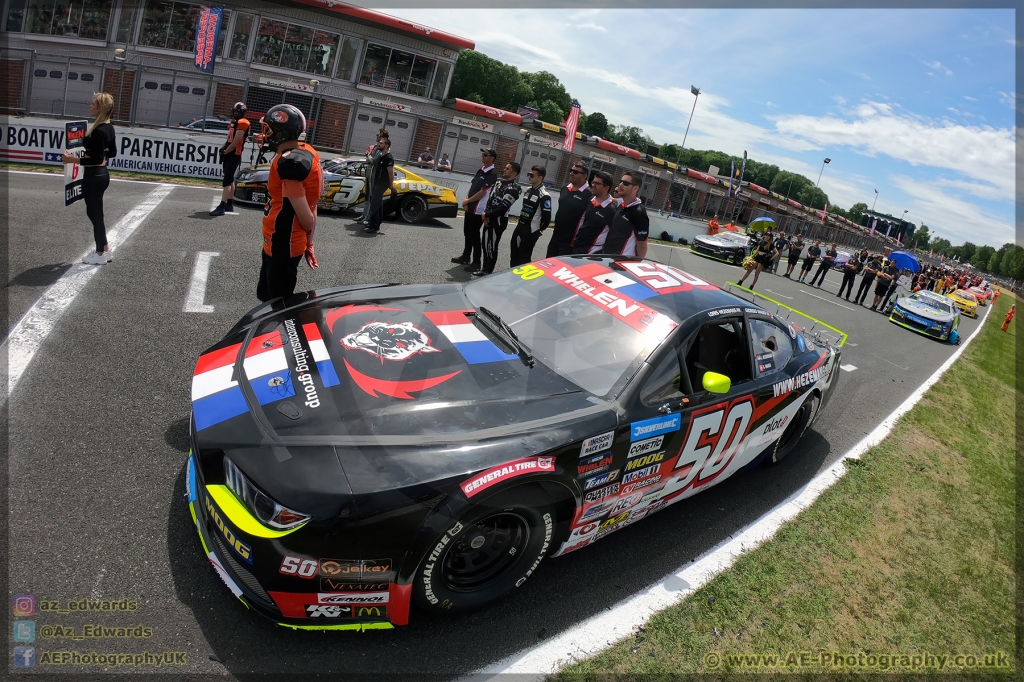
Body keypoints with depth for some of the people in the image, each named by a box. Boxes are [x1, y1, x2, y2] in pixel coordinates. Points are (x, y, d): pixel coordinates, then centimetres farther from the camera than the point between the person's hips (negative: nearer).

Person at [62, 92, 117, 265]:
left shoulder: (98, 131, -21)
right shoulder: (109, 128, 6)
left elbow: (97, 159, -23)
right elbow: (112, 153, 16)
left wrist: (73, 160, -20)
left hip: (94, 177, -9)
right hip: (102, 174, 9)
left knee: (95, 213, 3)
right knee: (95, 212, 19)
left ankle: (100, 254, 15)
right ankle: (104, 249, 26)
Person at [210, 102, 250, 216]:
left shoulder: (242, 123, -12)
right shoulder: (234, 123, 18)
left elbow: (235, 142, -17)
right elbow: (229, 140, 19)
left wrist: (224, 152, -12)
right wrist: (222, 149, 1)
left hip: (234, 156, -10)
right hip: (230, 155, 10)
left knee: (227, 180, -14)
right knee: (230, 180, 14)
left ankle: (222, 207, -17)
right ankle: (229, 204, 21)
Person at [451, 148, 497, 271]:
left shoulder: (492, 174, -16)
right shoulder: (481, 170, 11)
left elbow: (482, 193, -19)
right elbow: (472, 186, 13)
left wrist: (467, 201, -9)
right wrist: (466, 201, -1)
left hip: (478, 210, -9)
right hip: (470, 208, 9)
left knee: (474, 235, -4)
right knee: (467, 233, 17)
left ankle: (476, 263, 5)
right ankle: (466, 257, 30)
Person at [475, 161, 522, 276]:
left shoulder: (512, 189, -16)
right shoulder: (499, 182, 12)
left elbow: (502, 208, -21)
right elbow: (490, 199, 11)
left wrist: (487, 215, -12)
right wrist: (486, 216, -3)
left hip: (499, 220, -9)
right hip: (489, 219, 9)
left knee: (491, 246, -2)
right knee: (485, 244, 15)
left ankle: (488, 271, 9)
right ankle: (485, 268, 28)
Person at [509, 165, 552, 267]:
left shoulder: (544, 195, -17)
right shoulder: (528, 190, 11)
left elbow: (547, 216, -17)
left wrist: (541, 229, -4)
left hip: (531, 230, -9)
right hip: (520, 226, 9)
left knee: (524, 258, -4)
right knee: (514, 254, 15)